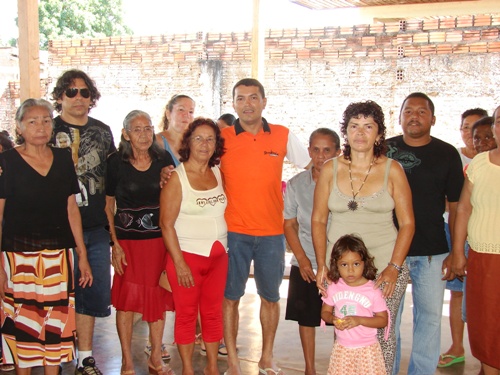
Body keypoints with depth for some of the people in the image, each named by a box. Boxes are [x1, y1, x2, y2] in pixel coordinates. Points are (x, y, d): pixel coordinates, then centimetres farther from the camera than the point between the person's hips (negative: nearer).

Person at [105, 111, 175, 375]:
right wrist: (115, 243, -6)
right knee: (127, 297, 2)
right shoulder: (115, 162, -5)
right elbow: (108, 205, -1)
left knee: (158, 296, 9)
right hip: (127, 239, -2)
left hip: (159, 237, 3)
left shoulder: (164, 159, 2)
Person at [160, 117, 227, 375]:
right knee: (186, 315, 5)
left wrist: (224, 248, 5)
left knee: (213, 313, 11)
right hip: (187, 256, -4)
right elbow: (166, 224, -11)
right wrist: (179, 263, -14)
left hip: (218, 256, 5)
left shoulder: (218, 174, 7)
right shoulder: (177, 177, -8)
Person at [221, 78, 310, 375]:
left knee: (271, 297, 12)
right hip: (233, 231, -1)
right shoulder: (221, 138, 0)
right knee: (230, 297, 5)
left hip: (272, 231, 2)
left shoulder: (283, 136, 2)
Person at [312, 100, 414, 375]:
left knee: (382, 332, 2)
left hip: (385, 267, -1)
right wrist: (322, 265, -2)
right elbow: (318, 220, 6)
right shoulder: (330, 170, 4)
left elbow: (407, 223, 0)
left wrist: (394, 268, -9)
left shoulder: (392, 170, 0)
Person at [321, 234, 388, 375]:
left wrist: (359, 320, -24)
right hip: (341, 348, 3)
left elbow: (383, 320, -10)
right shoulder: (334, 287, -3)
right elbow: (325, 312, 6)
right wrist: (332, 319, -16)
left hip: (367, 349, -3)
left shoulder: (372, 290, -12)